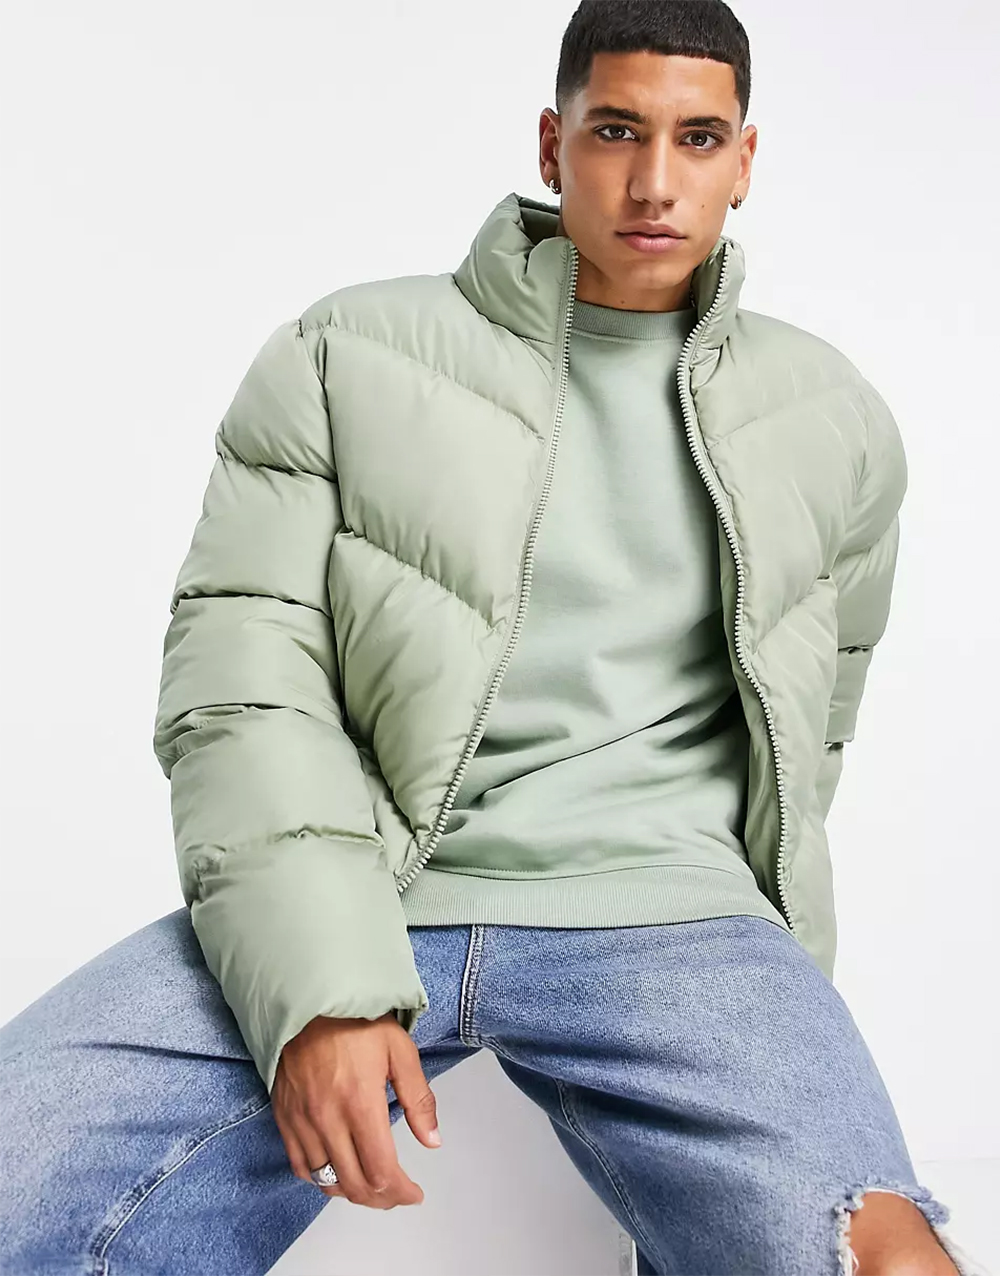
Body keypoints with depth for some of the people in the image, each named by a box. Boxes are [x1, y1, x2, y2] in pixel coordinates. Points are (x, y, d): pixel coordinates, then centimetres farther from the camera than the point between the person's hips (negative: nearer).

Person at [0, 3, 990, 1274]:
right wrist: (319, 982, -16)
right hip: (345, 905, -1)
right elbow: (241, 658, -3)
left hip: (667, 915, 2)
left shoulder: (837, 427, 13)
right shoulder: (347, 355, 5)